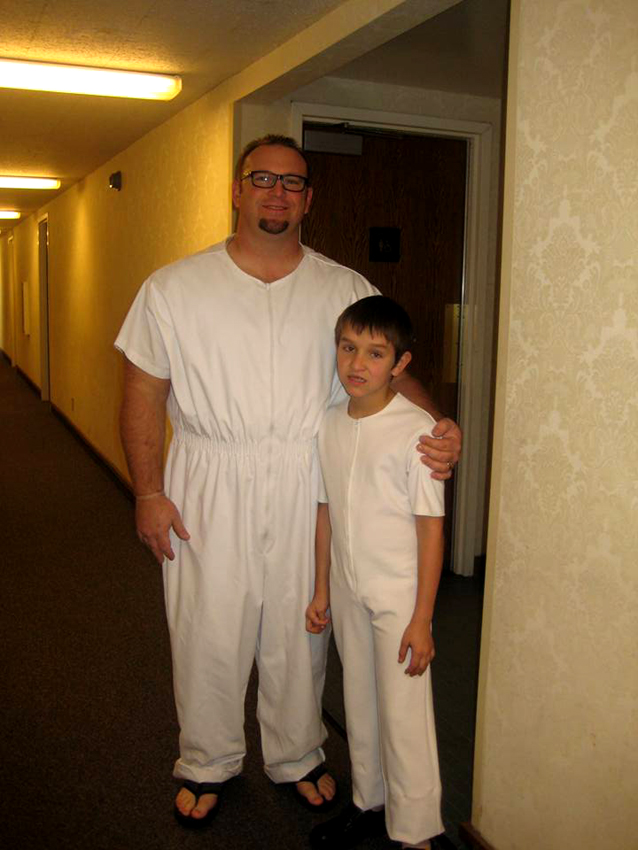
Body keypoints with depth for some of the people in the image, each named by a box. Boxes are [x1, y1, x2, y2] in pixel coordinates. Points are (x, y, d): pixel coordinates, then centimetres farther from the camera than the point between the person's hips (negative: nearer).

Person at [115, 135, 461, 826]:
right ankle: (207, 765, 35)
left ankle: (297, 757, 38)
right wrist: (148, 493, -4)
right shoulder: (174, 288, -1)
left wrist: (437, 430, -18)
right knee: (208, 634, 9)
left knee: (299, 632, 14)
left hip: (307, 487, 1)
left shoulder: (344, 290, 2)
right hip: (206, 489, -1)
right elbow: (143, 392, 1)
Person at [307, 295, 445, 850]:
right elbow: (327, 512, 9)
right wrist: (321, 589, 11)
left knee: (403, 714, 3)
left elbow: (430, 528, -14)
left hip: (398, 595, -5)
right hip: (347, 592, 6)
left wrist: (422, 618, -14)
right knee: (359, 704, 18)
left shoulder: (416, 430, -16)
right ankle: (369, 803, 38)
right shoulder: (329, 425, 1)